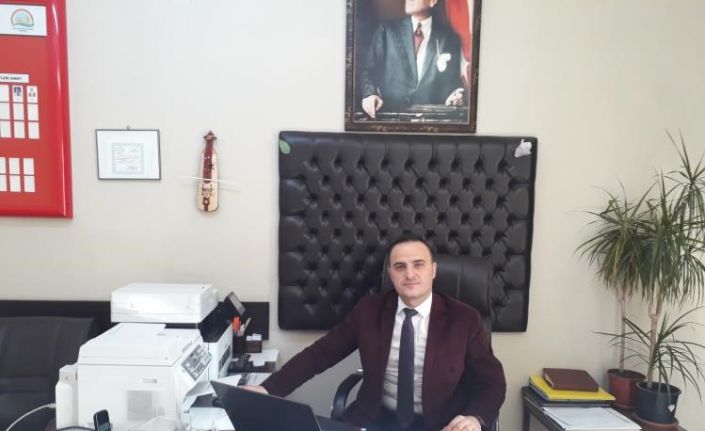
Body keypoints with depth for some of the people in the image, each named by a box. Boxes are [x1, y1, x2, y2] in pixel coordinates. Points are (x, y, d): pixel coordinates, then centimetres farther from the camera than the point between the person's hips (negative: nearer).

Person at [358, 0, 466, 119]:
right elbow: (367, 70, 4)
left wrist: (457, 98, -9)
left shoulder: (449, 38, 8)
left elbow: (454, 82, 12)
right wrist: (370, 94, -15)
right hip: (389, 115, 0)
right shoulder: (386, 31, 7)